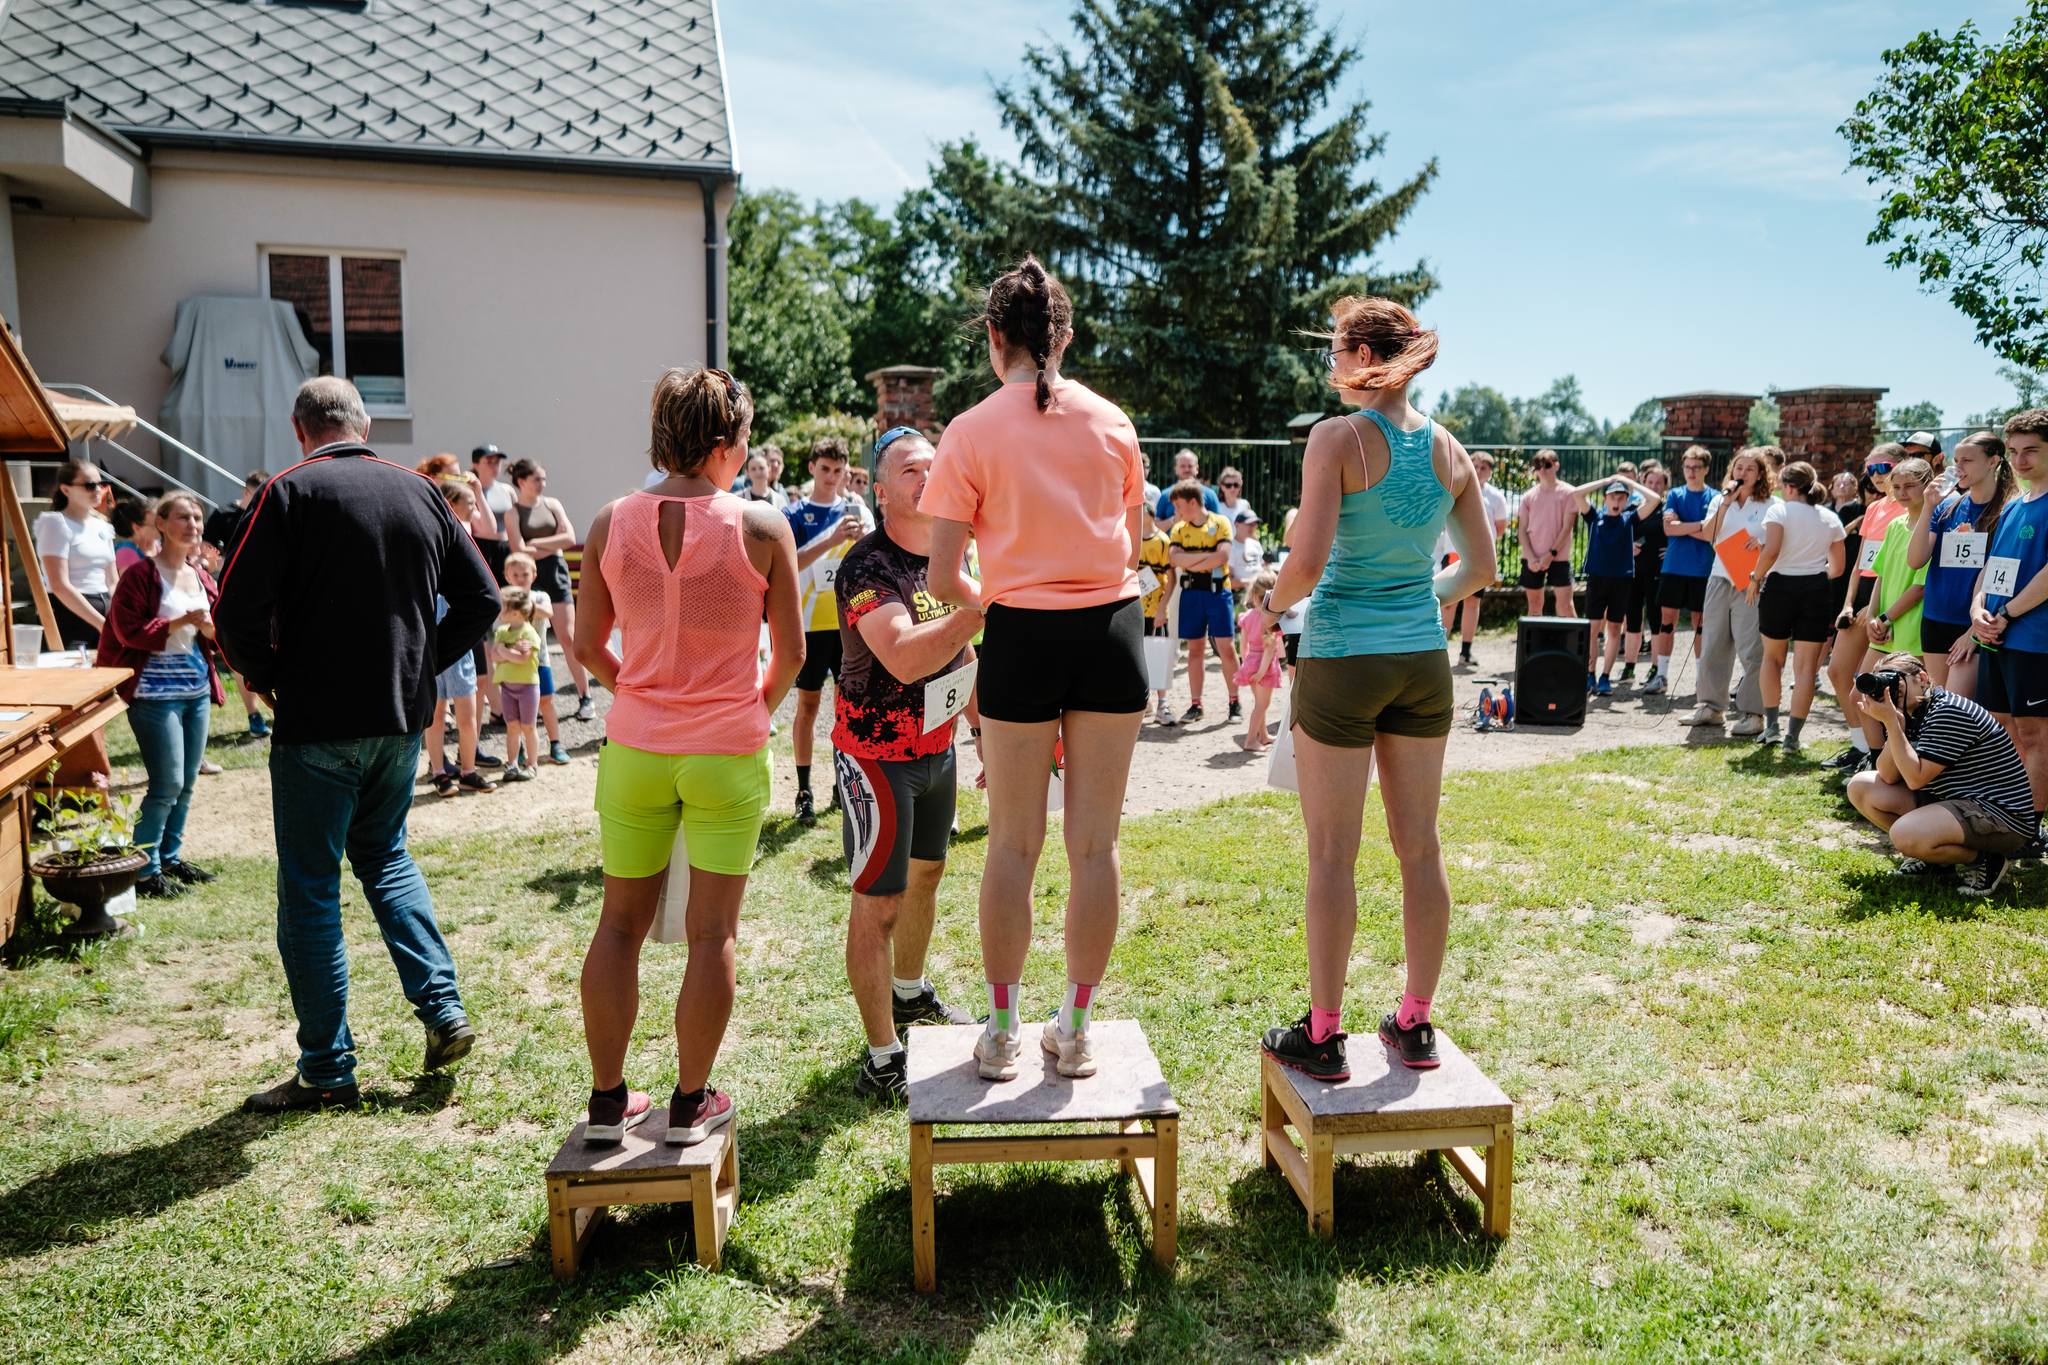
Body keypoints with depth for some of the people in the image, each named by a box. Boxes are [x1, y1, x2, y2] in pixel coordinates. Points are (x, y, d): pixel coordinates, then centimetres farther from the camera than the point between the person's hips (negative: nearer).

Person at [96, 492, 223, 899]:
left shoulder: (202, 577, 12)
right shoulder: (141, 575, -9)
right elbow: (129, 631, -15)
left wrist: (208, 626, -3)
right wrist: (180, 622, -24)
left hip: (196, 690, 7)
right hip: (156, 694, -7)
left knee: (186, 783, 12)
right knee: (167, 785, -8)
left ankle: (171, 858, 25)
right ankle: (144, 870, 3)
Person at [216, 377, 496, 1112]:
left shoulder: (291, 492, -9)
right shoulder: (419, 491, 5)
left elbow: (237, 611, -15)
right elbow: (481, 599, 8)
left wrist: (268, 679, 1)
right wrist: (423, 663, 11)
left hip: (317, 722, -5)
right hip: (402, 719, 5)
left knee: (310, 892, 5)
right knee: (385, 857, 24)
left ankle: (327, 1070, 12)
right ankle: (443, 1009, 14)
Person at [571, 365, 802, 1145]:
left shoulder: (611, 524, -1)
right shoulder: (761, 529, -9)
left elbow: (588, 646, 5)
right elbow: (791, 653, -3)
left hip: (635, 750, 3)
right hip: (727, 755, -3)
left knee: (620, 923, 14)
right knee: (712, 933, 8)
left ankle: (607, 1101, 22)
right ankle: (690, 1105, 18)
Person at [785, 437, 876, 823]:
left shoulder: (857, 509, 7)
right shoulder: (795, 514, -1)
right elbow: (790, 563, -16)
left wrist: (863, 537, -21)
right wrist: (833, 539, -28)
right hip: (810, 622, -3)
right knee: (808, 704, 2)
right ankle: (804, 790, 8)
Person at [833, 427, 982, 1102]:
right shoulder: (868, 566, -22)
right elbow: (904, 659, -37)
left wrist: (984, 728, 17)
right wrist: (982, 606, -40)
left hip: (937, 746, 9)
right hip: (878, 753, -8)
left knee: (927, 871, 23)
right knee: (880, 901, -5)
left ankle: (910, 992, 47)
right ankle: (882, 1060, 6)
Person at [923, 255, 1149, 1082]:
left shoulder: (971, 434, -3)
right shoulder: (1111, 422, 6)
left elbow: (944, 577, -5)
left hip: (1023, 638, -2)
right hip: (1112, 631, 2)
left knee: (1013, 844, 9)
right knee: (1094, 844, 7)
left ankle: (1002, 1035, 18)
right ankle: (1077, 1031, 18)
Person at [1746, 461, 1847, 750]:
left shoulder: (1779, 510, -5)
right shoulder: (1831, 518, 9)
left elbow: (1771, 551, -19)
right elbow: (1837, 567, 10)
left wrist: (1756, 578, -6)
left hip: (1780, 586, -2)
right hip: (1816, 591, 2)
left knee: (1772, 656, 16)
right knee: (1806, 665, 3)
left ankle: (1771, 726, 14)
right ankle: (1792, 735, 1)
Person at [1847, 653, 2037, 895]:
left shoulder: (1950, 712, -20)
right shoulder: (1911, 715, 7)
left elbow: (1915, 778, -24)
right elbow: (1888, 776, -3)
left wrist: (1890, 722, -25)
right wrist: (1894, 724, -15)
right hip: (1948, 800, 9)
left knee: (1905, 835, -33)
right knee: (1861, 786, 1)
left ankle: (1984, 859, -5)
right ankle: (1930, 852, 9)